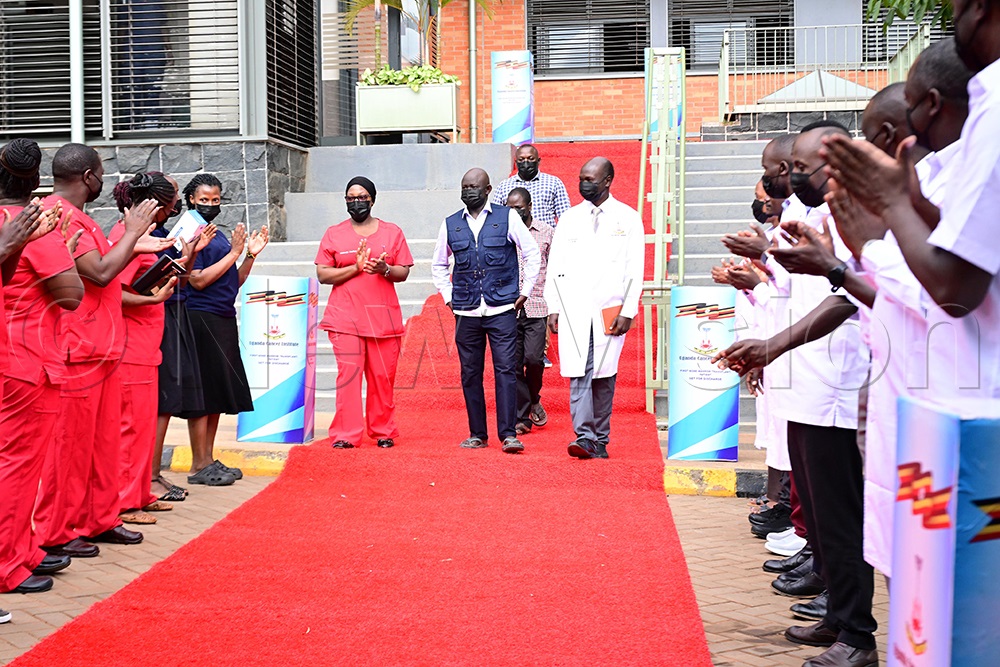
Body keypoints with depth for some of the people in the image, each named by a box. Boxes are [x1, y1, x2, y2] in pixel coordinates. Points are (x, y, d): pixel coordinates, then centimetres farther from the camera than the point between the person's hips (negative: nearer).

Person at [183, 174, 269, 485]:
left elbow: (236, 282, 18)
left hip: (224, 320, 8)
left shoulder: (219, 236, 17)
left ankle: (209, 460, 18)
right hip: (201, 318, -8)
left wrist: (251, 254, 6)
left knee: (219, 395, 11)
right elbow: (198, 280, -16)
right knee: (203, 395, -5)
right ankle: (199, 467, 2)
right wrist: (234, 253, -13)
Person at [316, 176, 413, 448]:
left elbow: (403, 272, 9)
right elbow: (323, 274, 3)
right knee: (348, 375, -9)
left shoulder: (392, 232, 12)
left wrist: (384, 269, -12)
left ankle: (383, 431, 14)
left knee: (383, 377, 1)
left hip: (384, 317, 1)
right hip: (345, 318, -1)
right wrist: (356, 268, -9)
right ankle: (345, 435, -5)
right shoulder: (334, 234, 10)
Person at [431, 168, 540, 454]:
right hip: (466, 312, 3)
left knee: (505, 369, -7)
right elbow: (438, 264, 22)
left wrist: (524, 292, 4)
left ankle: (509, 434, -5)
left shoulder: (507, 217, 3)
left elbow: (532, 254, 8)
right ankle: (477, 434, 15)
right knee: (470, 373, 6)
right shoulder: (450, 224, 10)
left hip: (502, 310, -3)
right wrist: (448, 297, 12)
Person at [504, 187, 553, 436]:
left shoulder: (546, 233, 6)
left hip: (536, 308, -1)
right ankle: (522, 418, 9)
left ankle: (534, 399, 17)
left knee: (533, 357, -12)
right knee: (514, 364, 0)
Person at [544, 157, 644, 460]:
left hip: (609, 310, -1)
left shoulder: (628, 218, 5)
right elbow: (555, 267, 11)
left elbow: (635, 270, 2)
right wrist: (553, 308, 2)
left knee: (604, 376, 1)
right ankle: (584, 438, -10)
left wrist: (627, 311, -7)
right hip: (573, 311, 1)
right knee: (579, 374, -8)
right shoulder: (569, 218, 11)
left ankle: (601, 441, 12)